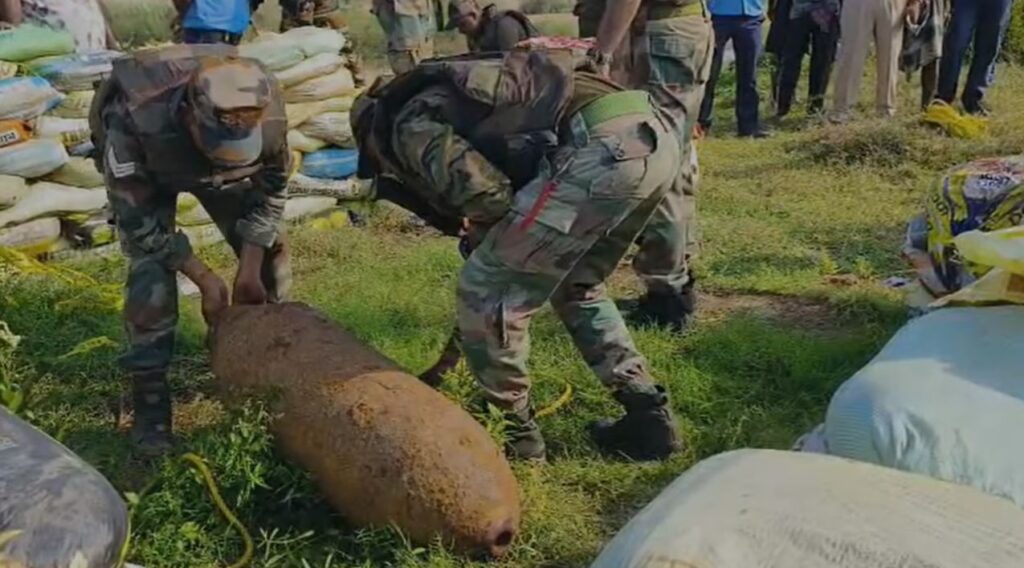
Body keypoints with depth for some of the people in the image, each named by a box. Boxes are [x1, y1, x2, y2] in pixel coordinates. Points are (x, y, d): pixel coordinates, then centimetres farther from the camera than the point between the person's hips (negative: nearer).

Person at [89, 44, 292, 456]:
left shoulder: (265, 110, -36)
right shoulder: (135, 118, -44)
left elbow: (271, 187, -16)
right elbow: (138, 218, -29)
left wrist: (249, 271, -16)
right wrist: (205, 279, -25)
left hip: (217, 165, 3)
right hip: (144, 171, -3)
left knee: (269, 253, -2)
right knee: (152, 278, -19)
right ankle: (150, 402, -5)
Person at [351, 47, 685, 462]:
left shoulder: (411, 123, 11)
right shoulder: (456, 98, 37)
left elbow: (484, 192, -6)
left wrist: (484, 239, 17)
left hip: (602, 149, -9)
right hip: (655, 134, 9)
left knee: (485, 289, 7)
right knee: (576, 285, 29)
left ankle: (511, 430, 21)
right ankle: (648, 417, 27)